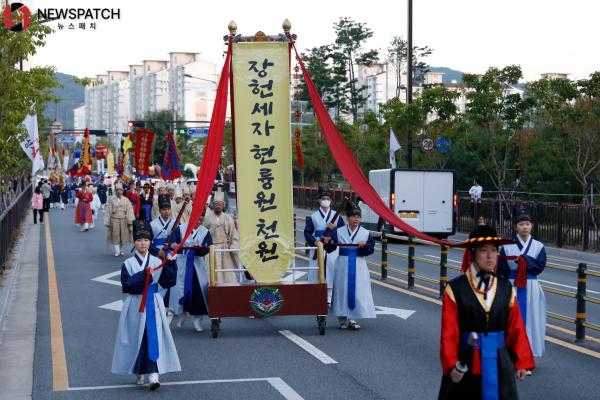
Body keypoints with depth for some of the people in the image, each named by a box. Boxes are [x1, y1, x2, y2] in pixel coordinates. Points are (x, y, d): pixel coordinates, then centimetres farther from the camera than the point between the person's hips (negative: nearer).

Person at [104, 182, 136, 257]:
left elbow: (129, 211, -2)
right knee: (115, 236, -4)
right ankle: (117, 251, 0)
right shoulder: (111, 200, -4)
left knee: (123, 236, 10)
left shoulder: (126, 200, 0)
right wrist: (107, 223, -1)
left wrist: (130, 222, -8)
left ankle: (120, 249, 26)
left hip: (123, 220, 2)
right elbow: (108, 211, -1)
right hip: (114, 220, -2)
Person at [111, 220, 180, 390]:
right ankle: (139, 373, 22)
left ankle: (153, 375, -12)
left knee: (153, 338, -8)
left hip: (153, 304, 1)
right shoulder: (128, 264, -1)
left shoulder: (157, 262, 4)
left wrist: (170, 264, -12)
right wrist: (144, 274, -19)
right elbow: (126, 285, -12)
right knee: (137, 339, 5)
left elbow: (168, 282, -1)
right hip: (135, 305, -1)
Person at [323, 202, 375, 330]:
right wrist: (327, 242, -19)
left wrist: (364, 246, -19)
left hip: (358, 266, 0)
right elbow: (330, 248, 1)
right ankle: (343, 319, 13)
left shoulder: (365, 233, 3)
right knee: (342, 290, 3)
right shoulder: (339, 232, 2)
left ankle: (352, 319, 7)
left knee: (357, 291, -1)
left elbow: (371, 249, 0)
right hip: (343, 265, 0)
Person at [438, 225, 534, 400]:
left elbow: (516, 328, 4)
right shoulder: (455, 289, -9)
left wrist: (522, 361, 3)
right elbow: (449, 332, -12)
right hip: (466, 364, -3)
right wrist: (451, 365, -20)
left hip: (498, 364, 3)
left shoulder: (506, 289, 2)